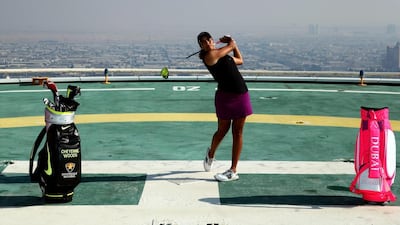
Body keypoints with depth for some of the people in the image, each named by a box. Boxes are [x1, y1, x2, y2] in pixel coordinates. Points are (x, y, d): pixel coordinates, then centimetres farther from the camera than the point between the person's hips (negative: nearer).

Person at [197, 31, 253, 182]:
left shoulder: (222, 55, 16)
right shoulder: (210, 55, -9)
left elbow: (240, 60, 30)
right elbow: (232, 45, 0)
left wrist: (231, 41, 27)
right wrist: (230, 43, 22)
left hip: (242, 95, 6)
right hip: (225, 96, -6)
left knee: (238, 132, 2)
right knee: (223, 130, 7)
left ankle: (233, 171, 6)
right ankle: (211, 154, 39)